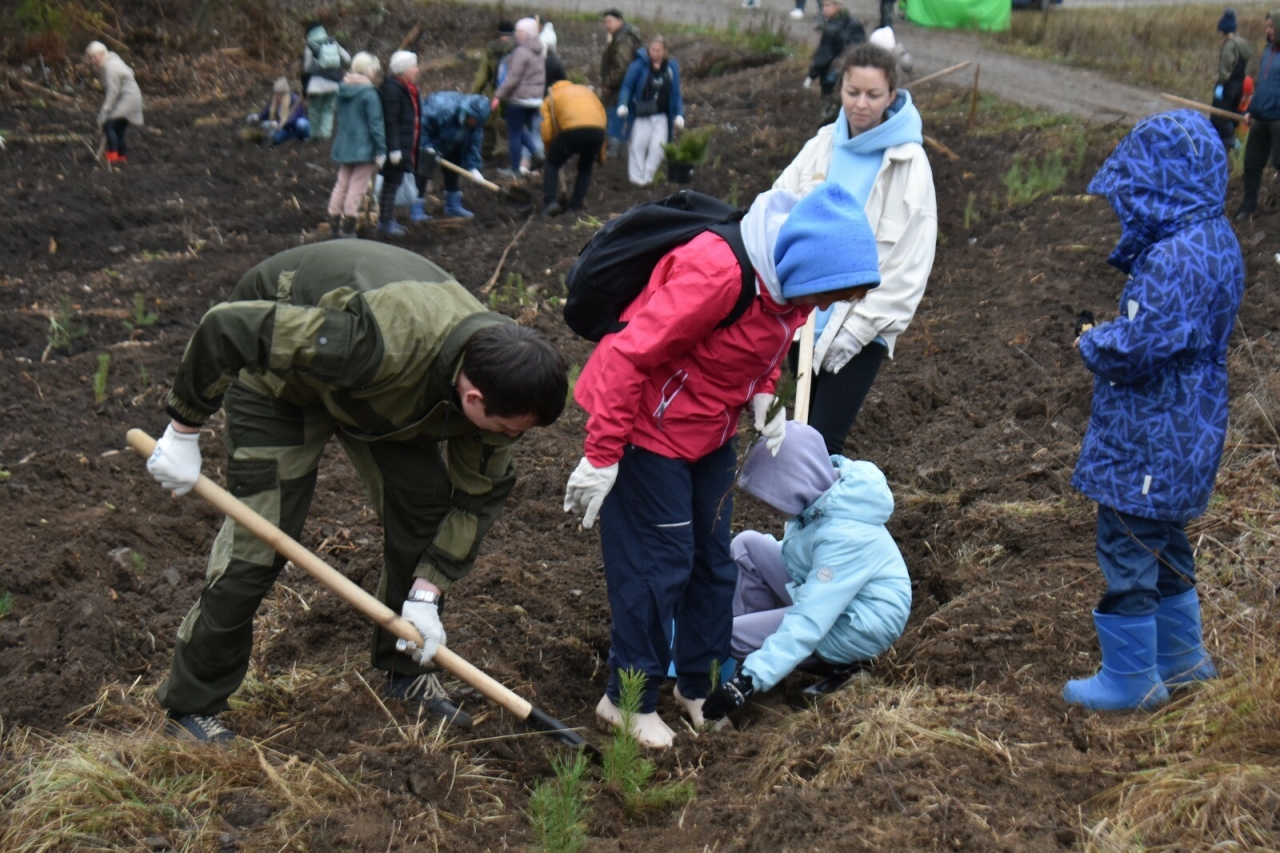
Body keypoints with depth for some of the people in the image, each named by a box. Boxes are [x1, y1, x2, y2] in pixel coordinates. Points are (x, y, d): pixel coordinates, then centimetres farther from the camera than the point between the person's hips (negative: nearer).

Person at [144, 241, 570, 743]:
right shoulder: (378, 343, -46)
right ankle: (190, 705, 5)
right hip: (278, 368, -6)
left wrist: (426, 593, -10)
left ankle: (405, 671, 20)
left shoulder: (500, 379, -23)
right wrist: (183, 432, -26)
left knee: (427, 505, 0)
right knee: (258, 540, -12)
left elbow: (481, 494, -7)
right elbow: (226, 328, -38)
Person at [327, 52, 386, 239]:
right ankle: (347, 228, 3)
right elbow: (376, 124, -18)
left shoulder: (343, 89, 6)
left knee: (342, 184, 15)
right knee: (357, 188, 0)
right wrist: (381, 151, -13)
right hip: (364, 148, -7)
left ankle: (334, 224, 19)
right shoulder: (369, 93, -17)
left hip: (344, 146, 7)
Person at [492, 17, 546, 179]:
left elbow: (512, 78, -19)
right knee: (523, 130, 21)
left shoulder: (522, 52, -16)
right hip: (536, 99, 8)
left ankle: (515, 169, 9)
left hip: (519, 99, -8)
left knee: (514, 133, 3)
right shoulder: (540, 52, 10)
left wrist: (498, 96, -14)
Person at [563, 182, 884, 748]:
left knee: (713, 559, 13)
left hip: (710, 434, 8)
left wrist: (762, 399, -3)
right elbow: (629, 356, -30)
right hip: (649, 429, -8)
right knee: (658, 564, -3)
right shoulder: (717, 272, -32)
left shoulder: (787, 281, -5)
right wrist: (601, 456, -26)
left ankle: (697, 683, 29)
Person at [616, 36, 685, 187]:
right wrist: (622, 104, -22)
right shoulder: (640, 65, -11)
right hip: (642, 114, -2)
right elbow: (627, 86, -8)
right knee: (638, 144, -5)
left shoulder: (671, 67, -1)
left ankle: (647, 177, 5)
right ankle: (636, 178, 2)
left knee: (657, 146, -6)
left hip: (661, 116, 2)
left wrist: (679, 114, 0)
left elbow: (676, 93, 5)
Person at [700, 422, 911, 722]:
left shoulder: (843, 535, -33)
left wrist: (748, 681, -39)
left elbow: (808, 622, -36)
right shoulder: (819, 497, -8)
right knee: (747, 545, 0)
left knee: (735, 635, -15)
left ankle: (839, 663, -4)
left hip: (861, 626, -9)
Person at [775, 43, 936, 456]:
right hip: (806, 316, 5)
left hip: (859, 331, -5)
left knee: (822, 444, -10)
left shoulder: (908, 163, -8)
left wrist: (859, 328, -12)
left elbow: (909, 264, -9)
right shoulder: (822, 146, 5)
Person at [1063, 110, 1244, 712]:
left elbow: (1135, 347, -31)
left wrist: (1093, 344, -11)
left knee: (1128, 552, 4)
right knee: (1166, 545, 24)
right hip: (1185, 432, 10)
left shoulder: (1175, 259, -27)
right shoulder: (1214, 239, 5)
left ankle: (1129, 680, 16)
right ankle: (1181, 657, 38)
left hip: (1149, 444, -10)